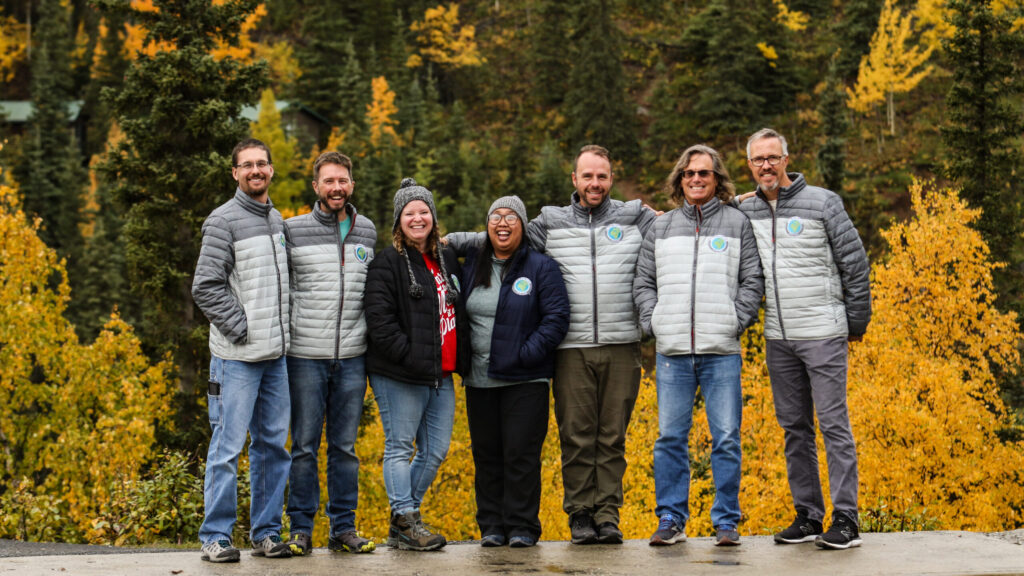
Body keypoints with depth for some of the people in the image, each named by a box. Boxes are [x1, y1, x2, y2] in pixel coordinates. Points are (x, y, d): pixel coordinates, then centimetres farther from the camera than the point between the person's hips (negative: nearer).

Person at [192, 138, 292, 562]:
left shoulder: (277, 220, 14)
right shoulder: (224, 221, -8)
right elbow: (205, 288, -13)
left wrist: (283, 331, 13)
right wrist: (242, 329, -13)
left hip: (276, 354, 7)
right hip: (237, 356, -7)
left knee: (272, 445, 9)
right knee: (228, 447, -5)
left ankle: (266, 533, 16)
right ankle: (216, 536, 1)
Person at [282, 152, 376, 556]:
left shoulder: (367, 231, 10)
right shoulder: (293, 231, -2)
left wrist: (372, 336, 14)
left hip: (352, 357, 3)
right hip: (305, 356, -3)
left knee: (345, 446, 7)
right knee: (305, 445, 2)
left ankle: (344, 528, 13)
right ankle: (301, 528, 9)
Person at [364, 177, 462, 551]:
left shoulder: (448, 261, 16)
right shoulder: (387, 264, -5)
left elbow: (460, 310, 26)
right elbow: (379, 320, -14)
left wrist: (455, 360, 14)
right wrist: (410, 356, -19)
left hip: (441, 376, 7)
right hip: (400, 377, -7)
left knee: (436, 450, 7)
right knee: (400, 447, -3)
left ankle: (401, 524, 16)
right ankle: (407, 524, -1)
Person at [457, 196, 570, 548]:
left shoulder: (541, 268, -1)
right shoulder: (472, 266, 12)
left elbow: (557, 318, -7)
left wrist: (527, 353, -15)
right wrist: (461, 354, 5)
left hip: (525, 381, -4)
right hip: (479, 380, 4)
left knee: (521, 453, -6)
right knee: (486, 455, 7)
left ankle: (522, 527, 2)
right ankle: (492, 526, 15)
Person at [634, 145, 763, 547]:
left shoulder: (738, 224, 8)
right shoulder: (660, 229, 14)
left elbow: (752, 281, 5)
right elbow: (643, 282, 15)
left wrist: (735, 322, -6)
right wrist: (652, 322, 1)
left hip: (722, 352, -2)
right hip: (672, 352, 2)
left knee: (726, 439, -2)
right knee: (670, 438, 3)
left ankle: (726, 522, 5)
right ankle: (671, 520, 10)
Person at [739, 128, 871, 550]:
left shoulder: (822, 203, -3)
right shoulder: (744, 211, 8)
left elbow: (855, 264, 0)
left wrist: (857, 322, 1)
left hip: (822, 334, -5)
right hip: (778, 340, 5)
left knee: (834, 425, -5)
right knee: (794, 428, 9)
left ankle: (845, 519, -3)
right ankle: (807, 515, 16)